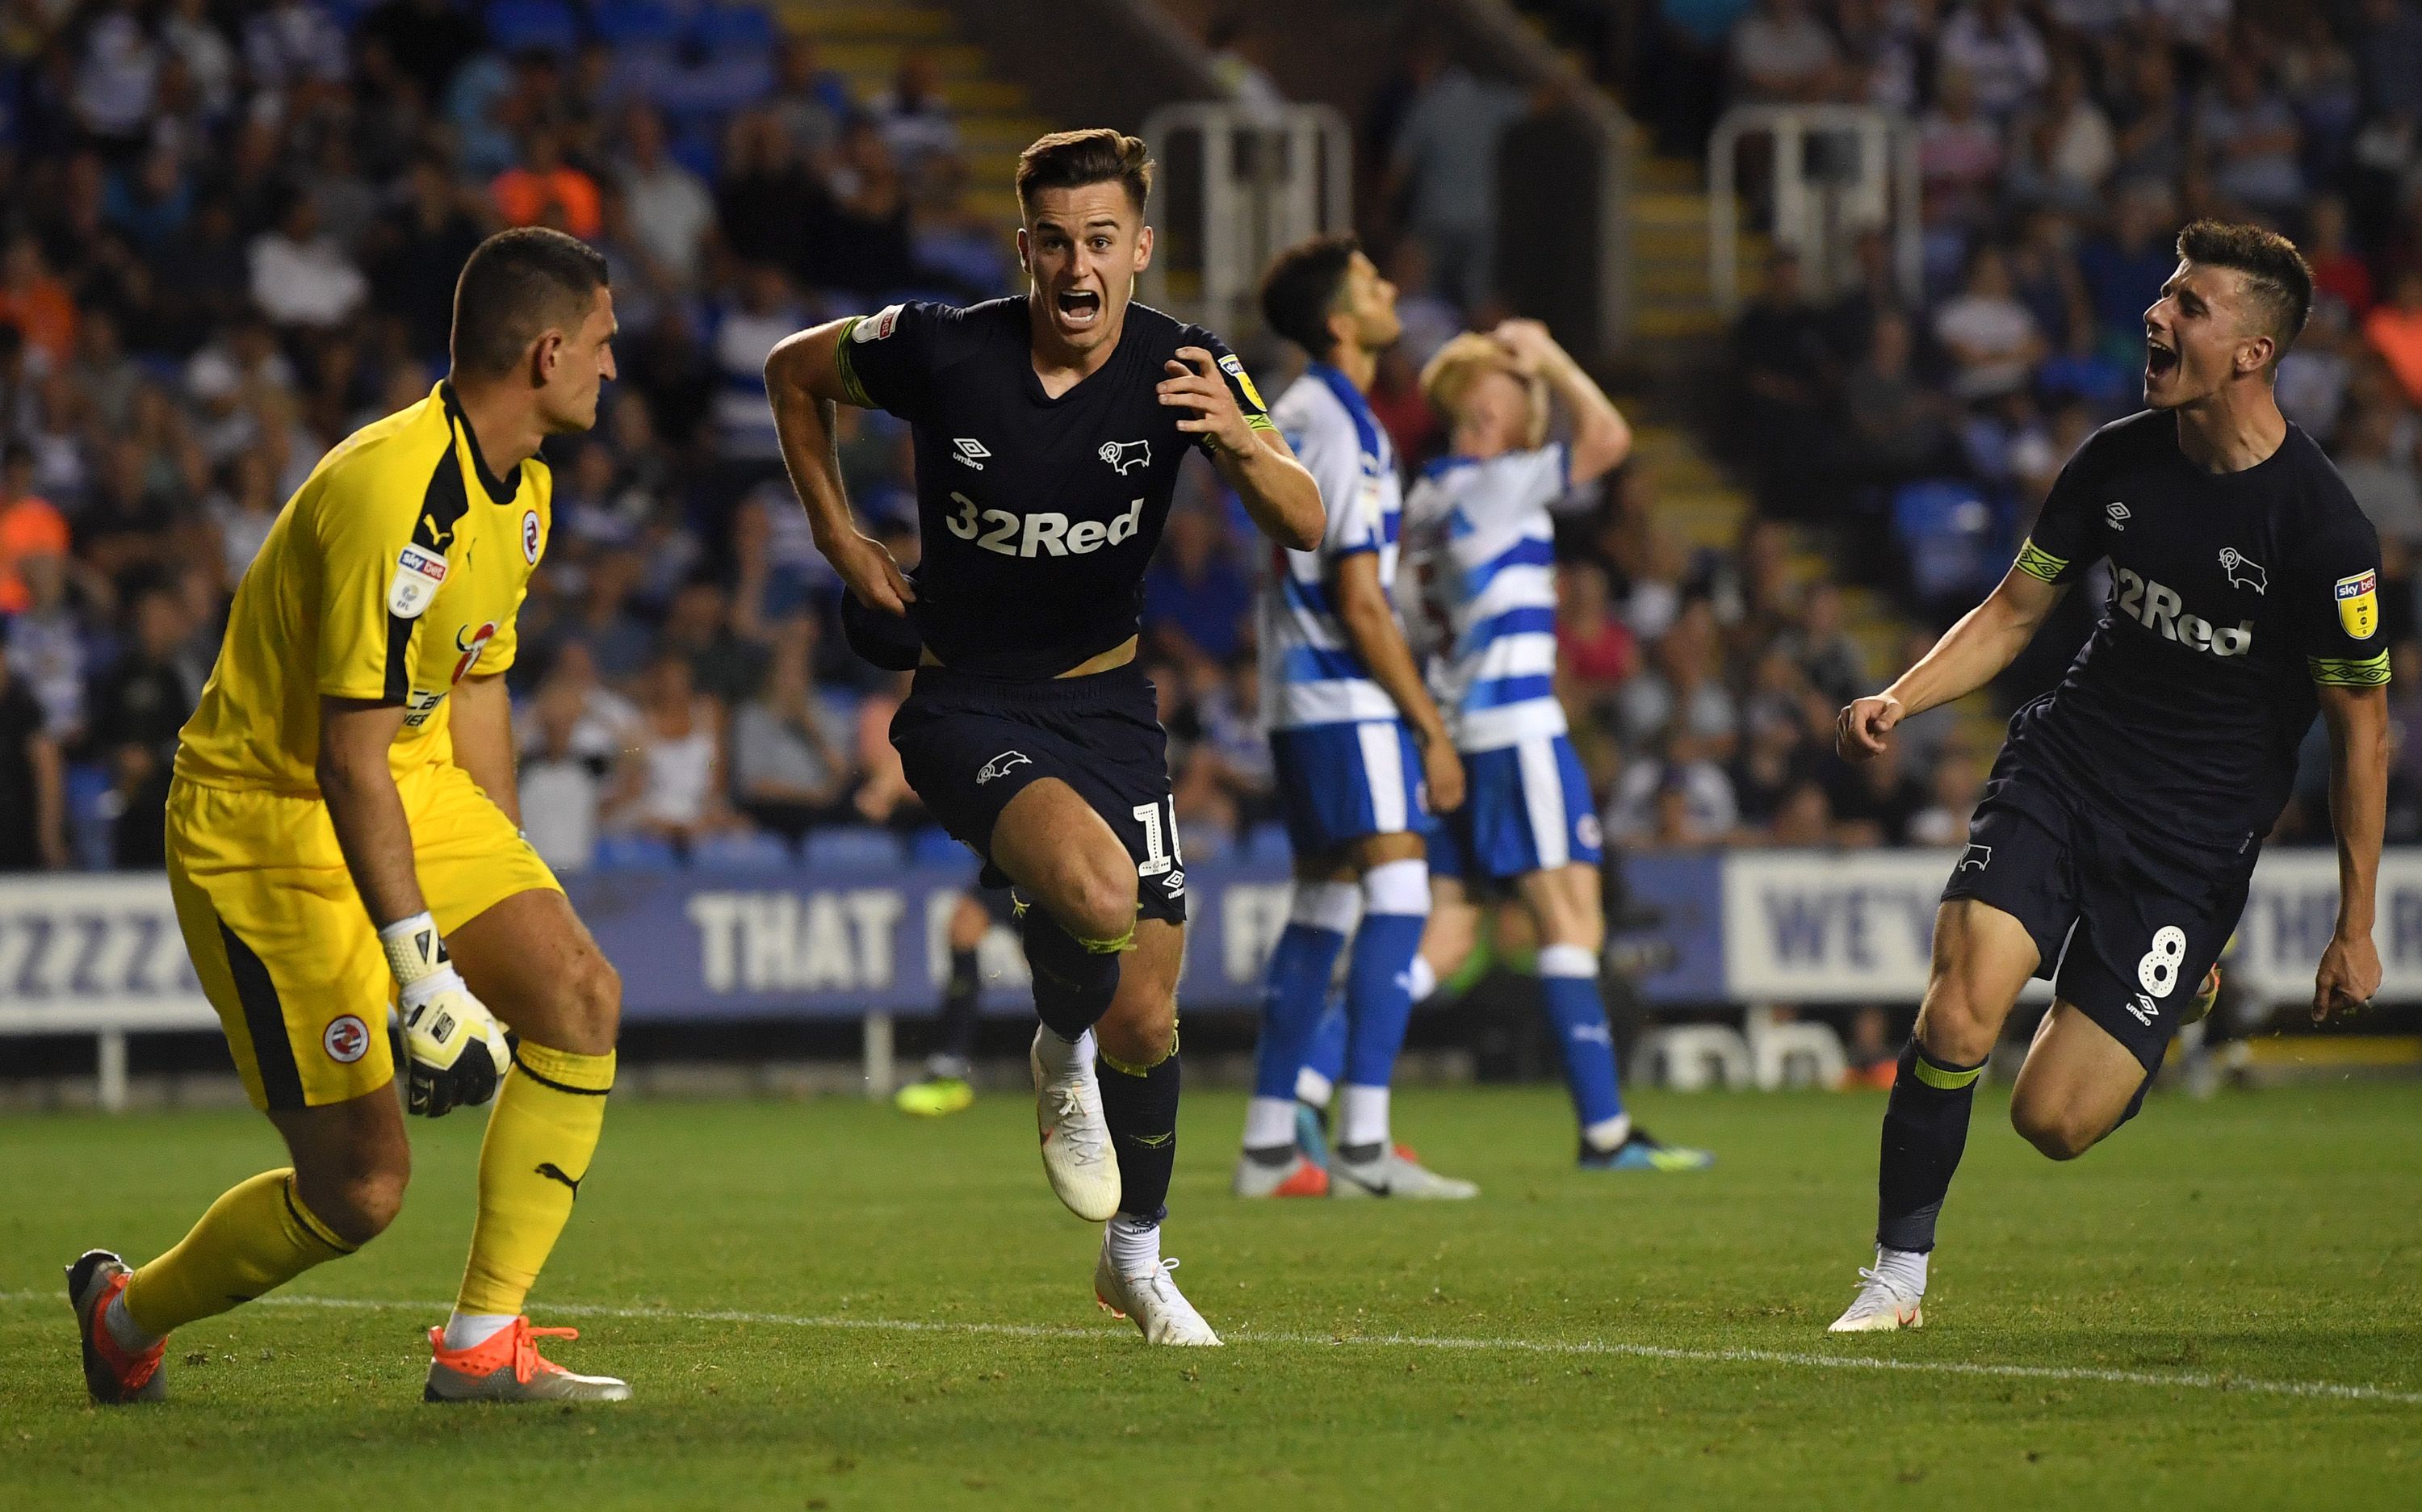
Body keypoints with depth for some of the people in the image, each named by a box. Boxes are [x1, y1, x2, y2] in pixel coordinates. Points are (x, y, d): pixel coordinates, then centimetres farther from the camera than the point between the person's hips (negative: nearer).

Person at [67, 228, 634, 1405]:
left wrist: (507, 899, 20)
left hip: (413, 790, 9)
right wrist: (419, 965, -30)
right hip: (265, 822, -9)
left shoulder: (521, 489, 5)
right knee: (361, 1187, -9)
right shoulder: (396, 492, -27)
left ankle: (481, 1346, -6)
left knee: (579, 995, -12)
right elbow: (349, 757, -28)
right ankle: (126, 1317, 19)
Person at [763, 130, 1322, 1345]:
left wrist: (1241, 439, -42)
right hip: (965, 703, -3)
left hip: (1105, 698, 3)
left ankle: (1136, 1257, 31)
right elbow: (795, 369, 5)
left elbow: (1302, 528, -22)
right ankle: (1060, 1054, 2)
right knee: (1095, 891, -33)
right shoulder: (943, 352, -15)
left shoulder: (1182, 369, -12)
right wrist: (841, 539, 1)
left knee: (1145, 1021, 5)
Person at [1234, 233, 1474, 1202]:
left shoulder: (1295, 414, 15)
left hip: (1298, 699, 10)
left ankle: (1269, 1144, 12)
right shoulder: (1344, 429, -14)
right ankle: (1362, 1147, -19)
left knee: (1322, 905, 12)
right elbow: (1361, 603, -17)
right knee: (1397, 895, -13)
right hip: (1350, 700, -10)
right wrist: (1431, 729, -13)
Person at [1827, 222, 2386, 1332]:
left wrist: (2355, 929, -6)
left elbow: (2360, 727, -8)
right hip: (2061, 766, 4)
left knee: (2054, 1121, -8)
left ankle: (2182, 998, 25)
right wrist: (1897, 701, -7)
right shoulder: (2119, 460, -2)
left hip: (2195, 834, -3)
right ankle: (1895, 1281, -2)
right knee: (1957, 1021, -20)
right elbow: (2015, 612, 11)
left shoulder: (2324, 529, -17)